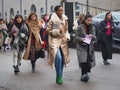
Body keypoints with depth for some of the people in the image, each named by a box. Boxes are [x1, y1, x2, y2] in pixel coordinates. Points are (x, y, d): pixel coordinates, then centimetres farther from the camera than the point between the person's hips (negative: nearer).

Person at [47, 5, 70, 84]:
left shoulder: (65, 19, 8)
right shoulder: (52, 20, -7)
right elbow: (48, 30, -3)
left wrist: (67, 37, 1)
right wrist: (57, 31, -15)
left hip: (63, 41, 5)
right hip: (55, 40, -5)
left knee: (63, 59, 6)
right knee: (58, 58, -20)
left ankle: (59, 77, 20)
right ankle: (59, 76, -5)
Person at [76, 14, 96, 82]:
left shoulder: (92, 28, 7)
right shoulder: (80, 27, -5)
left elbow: (95, 38, 7)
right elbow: (76, 36, -2)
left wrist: (92, 36, -16)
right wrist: (81, 39, -21)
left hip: (90, 47, 4)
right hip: (82, 47, -4)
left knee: (89, 61, 2)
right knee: (84, 61, -16)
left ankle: (84, 75, 16)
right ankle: (84, 74, -11)